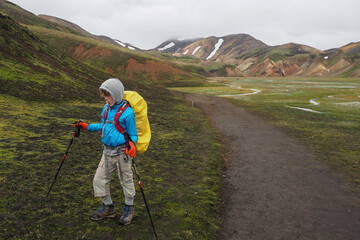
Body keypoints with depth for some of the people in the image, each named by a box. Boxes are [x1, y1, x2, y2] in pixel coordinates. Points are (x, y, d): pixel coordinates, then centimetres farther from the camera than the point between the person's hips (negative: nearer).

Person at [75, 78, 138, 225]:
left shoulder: (127, 112, -16)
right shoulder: (107, 108, 7)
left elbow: (133, 134, -10)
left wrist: (131, 143, -30)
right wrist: (87, 127, 18)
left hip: (122, 152, -7)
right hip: (108, 151, 7)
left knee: (126, 180, 7)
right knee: (99, 179, 11)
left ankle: (129, 209, 29)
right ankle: (108, 207, 30)